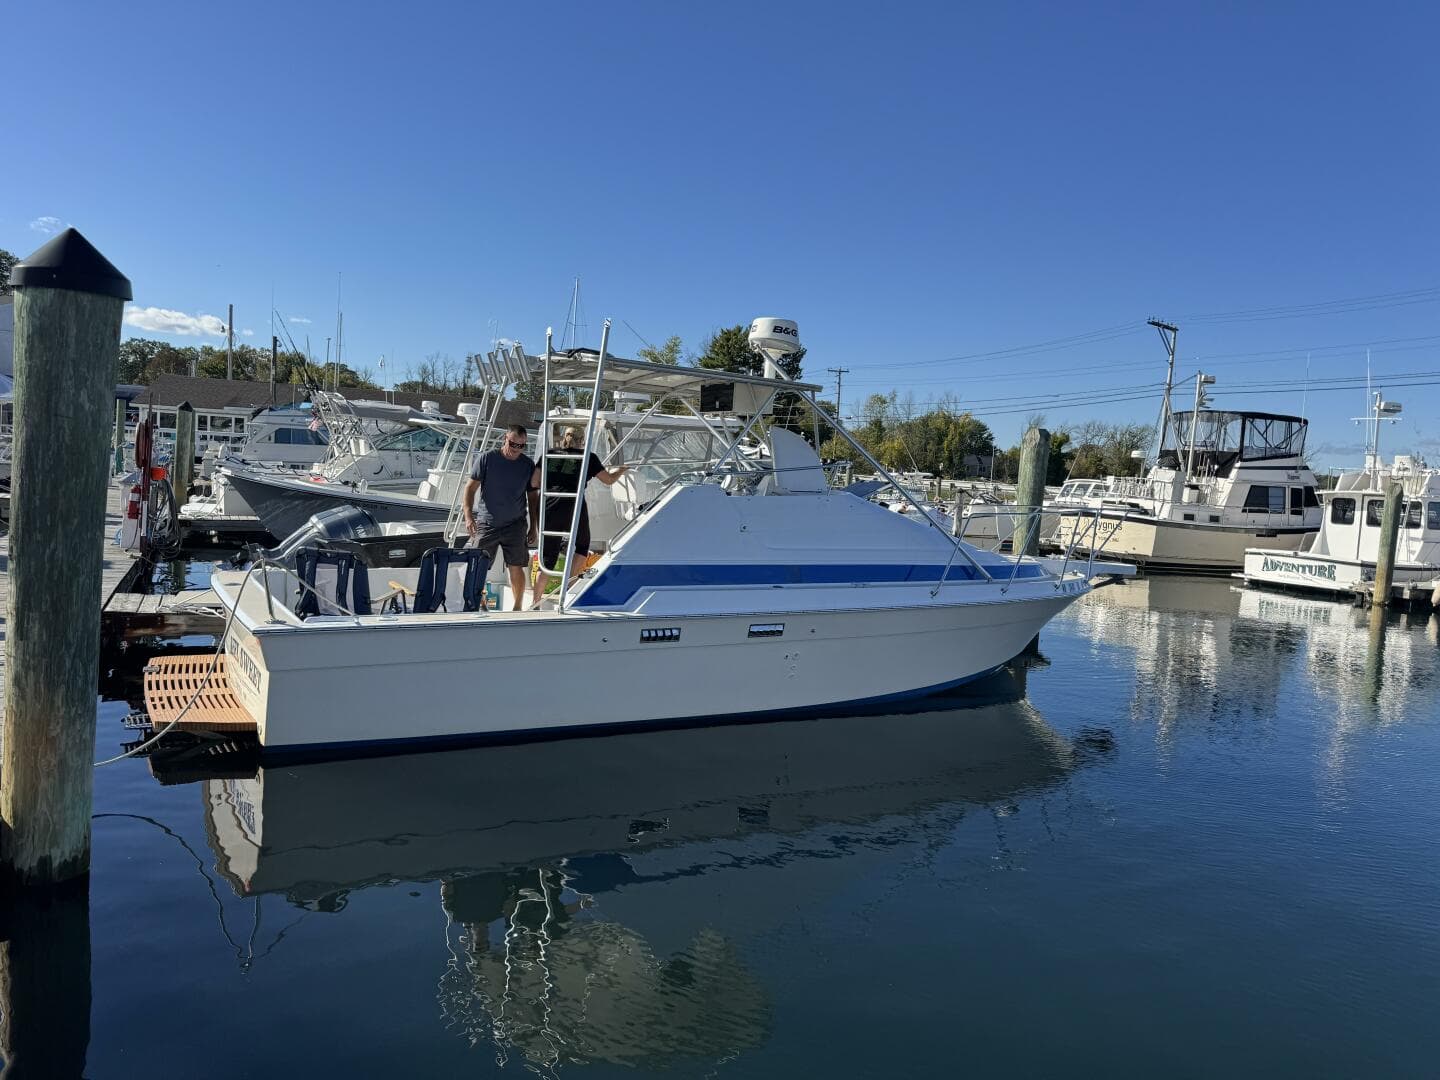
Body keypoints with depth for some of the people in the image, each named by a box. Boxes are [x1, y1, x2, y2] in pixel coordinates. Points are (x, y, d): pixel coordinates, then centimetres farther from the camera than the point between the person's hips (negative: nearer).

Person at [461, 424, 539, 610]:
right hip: (486, 523, -1)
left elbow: (533, 497, 9)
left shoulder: (528, 465, 1)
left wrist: (533, 528, 7)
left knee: (516, 568, 3)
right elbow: (471, 488, -3)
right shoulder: (487, 459, -6)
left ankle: (517, 607, 17)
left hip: (515, 525, 1)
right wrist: (468, 516, -15)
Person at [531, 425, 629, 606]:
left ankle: (535, 602, 2)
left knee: (547, 557, 6)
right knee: (583, 545, 24)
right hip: (573, 508, -3)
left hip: (549, 508, 3)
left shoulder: (549, 454, 12)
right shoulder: (588, 458, 6)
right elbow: (608, 479, 14)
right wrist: (621, 470, 33)